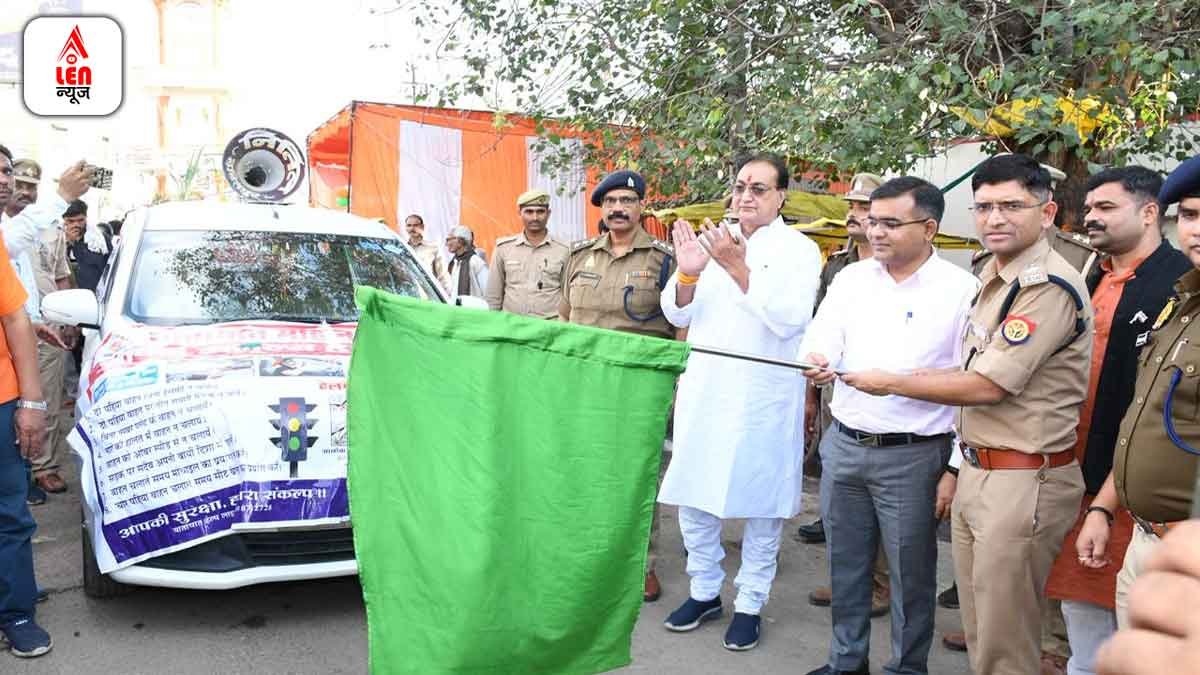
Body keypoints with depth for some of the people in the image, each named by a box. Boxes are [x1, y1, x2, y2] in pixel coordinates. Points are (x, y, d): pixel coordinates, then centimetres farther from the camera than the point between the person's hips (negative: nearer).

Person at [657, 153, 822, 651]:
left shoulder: (799, 251, -3)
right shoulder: (711, 239, 8)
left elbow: (790, 319, -18)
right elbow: (677, 314, 3)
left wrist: (739, 268, -25)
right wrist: (687, 273, -17)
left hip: (762, 398, -4)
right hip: (702, 391, 4)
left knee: (760, 504, 5)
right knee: (693, 497, 11)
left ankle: (750, 604, 21)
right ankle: (704, 591, 29)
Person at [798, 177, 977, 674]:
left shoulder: (962, 290, -8)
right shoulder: (850, 279, 5)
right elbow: (820, 344, 0)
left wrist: (956, 469, -9)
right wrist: (816, 364, -25)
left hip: (913, 455, -4)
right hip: (842, 445, 5)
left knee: (910, 572, 9)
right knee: (845, 563, 17)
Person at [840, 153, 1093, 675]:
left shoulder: (1048, 286, -18)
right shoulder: (994, 275, 13)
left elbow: (986, 386, -19)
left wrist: (891, 384, -8)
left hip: (1023, 483, -9)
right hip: (976, 473, 9)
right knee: (977, 631, 18)